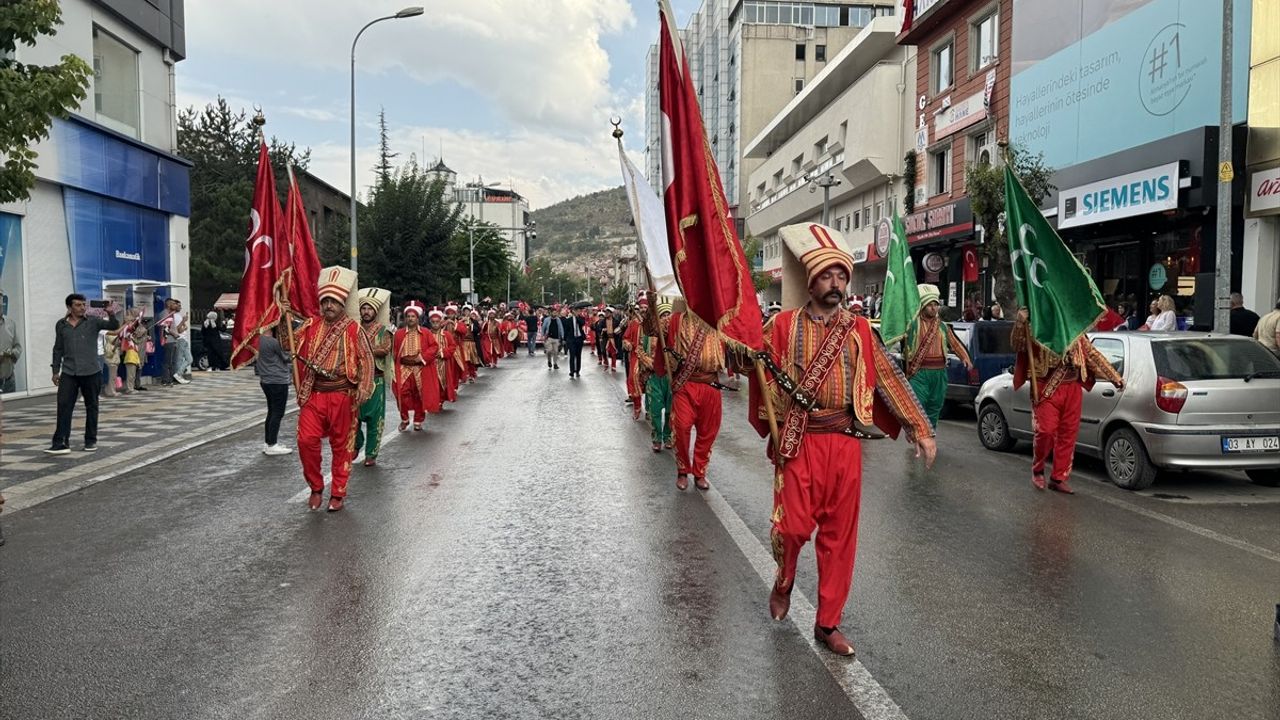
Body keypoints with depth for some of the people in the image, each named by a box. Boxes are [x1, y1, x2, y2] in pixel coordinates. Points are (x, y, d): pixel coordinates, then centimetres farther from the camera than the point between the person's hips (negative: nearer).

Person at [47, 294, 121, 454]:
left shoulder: (93, 321, 0)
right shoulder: (61, 325, 7)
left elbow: (114, 326, -13)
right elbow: (58, 349, 12)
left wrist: (111, 313, -32)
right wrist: (55, 371, 10)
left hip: (91, 372, -1)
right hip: (68, 373, 2)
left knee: (91, 407, 7)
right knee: (64, 406, -4)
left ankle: (91, 440, 18)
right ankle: (61, 443, -2)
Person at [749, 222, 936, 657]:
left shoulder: (859, 330, 8)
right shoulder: (784, 326, 0)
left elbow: (888, 378, 6)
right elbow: (764, 374, 3)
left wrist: (920, 428, 2)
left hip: (845, 443, 3)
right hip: (799, 442, -3)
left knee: (840, 534, 6)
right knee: (794, 526, -5)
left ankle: (828, 623, 20)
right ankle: (783, 582, 30)